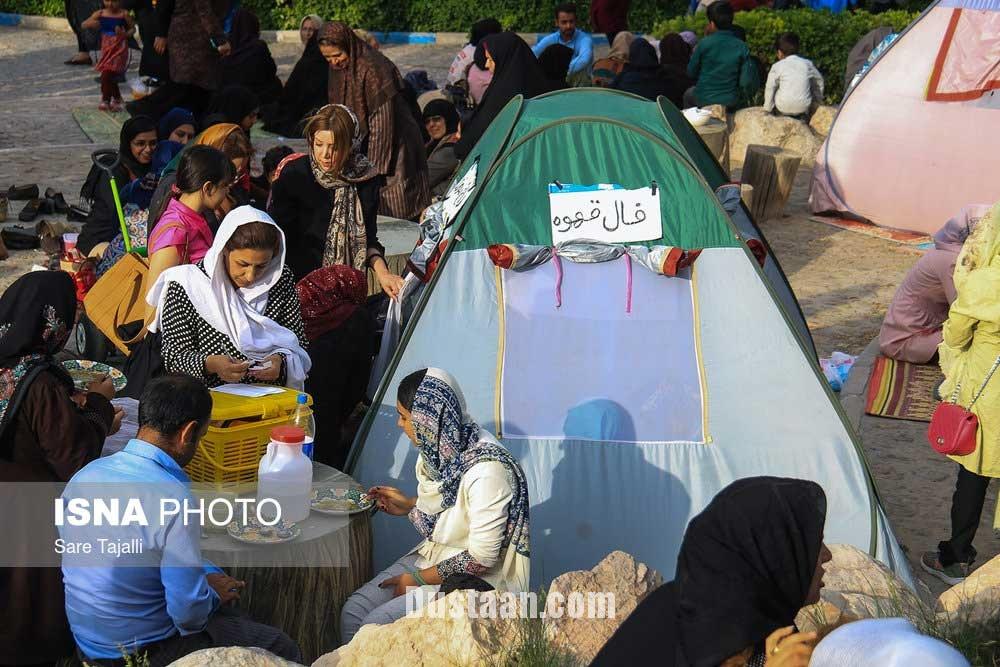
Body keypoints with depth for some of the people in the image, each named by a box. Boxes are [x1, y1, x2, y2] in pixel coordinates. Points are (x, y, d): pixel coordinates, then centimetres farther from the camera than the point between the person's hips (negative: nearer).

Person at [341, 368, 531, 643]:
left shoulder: (486, 468, -28)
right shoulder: (444, 445, -2)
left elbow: (481, 558, -23)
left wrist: (419, 579, -14)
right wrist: (409, 505, 4)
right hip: (434, 555, 8)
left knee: (376, 625, -18)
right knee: (352, 612, -6)